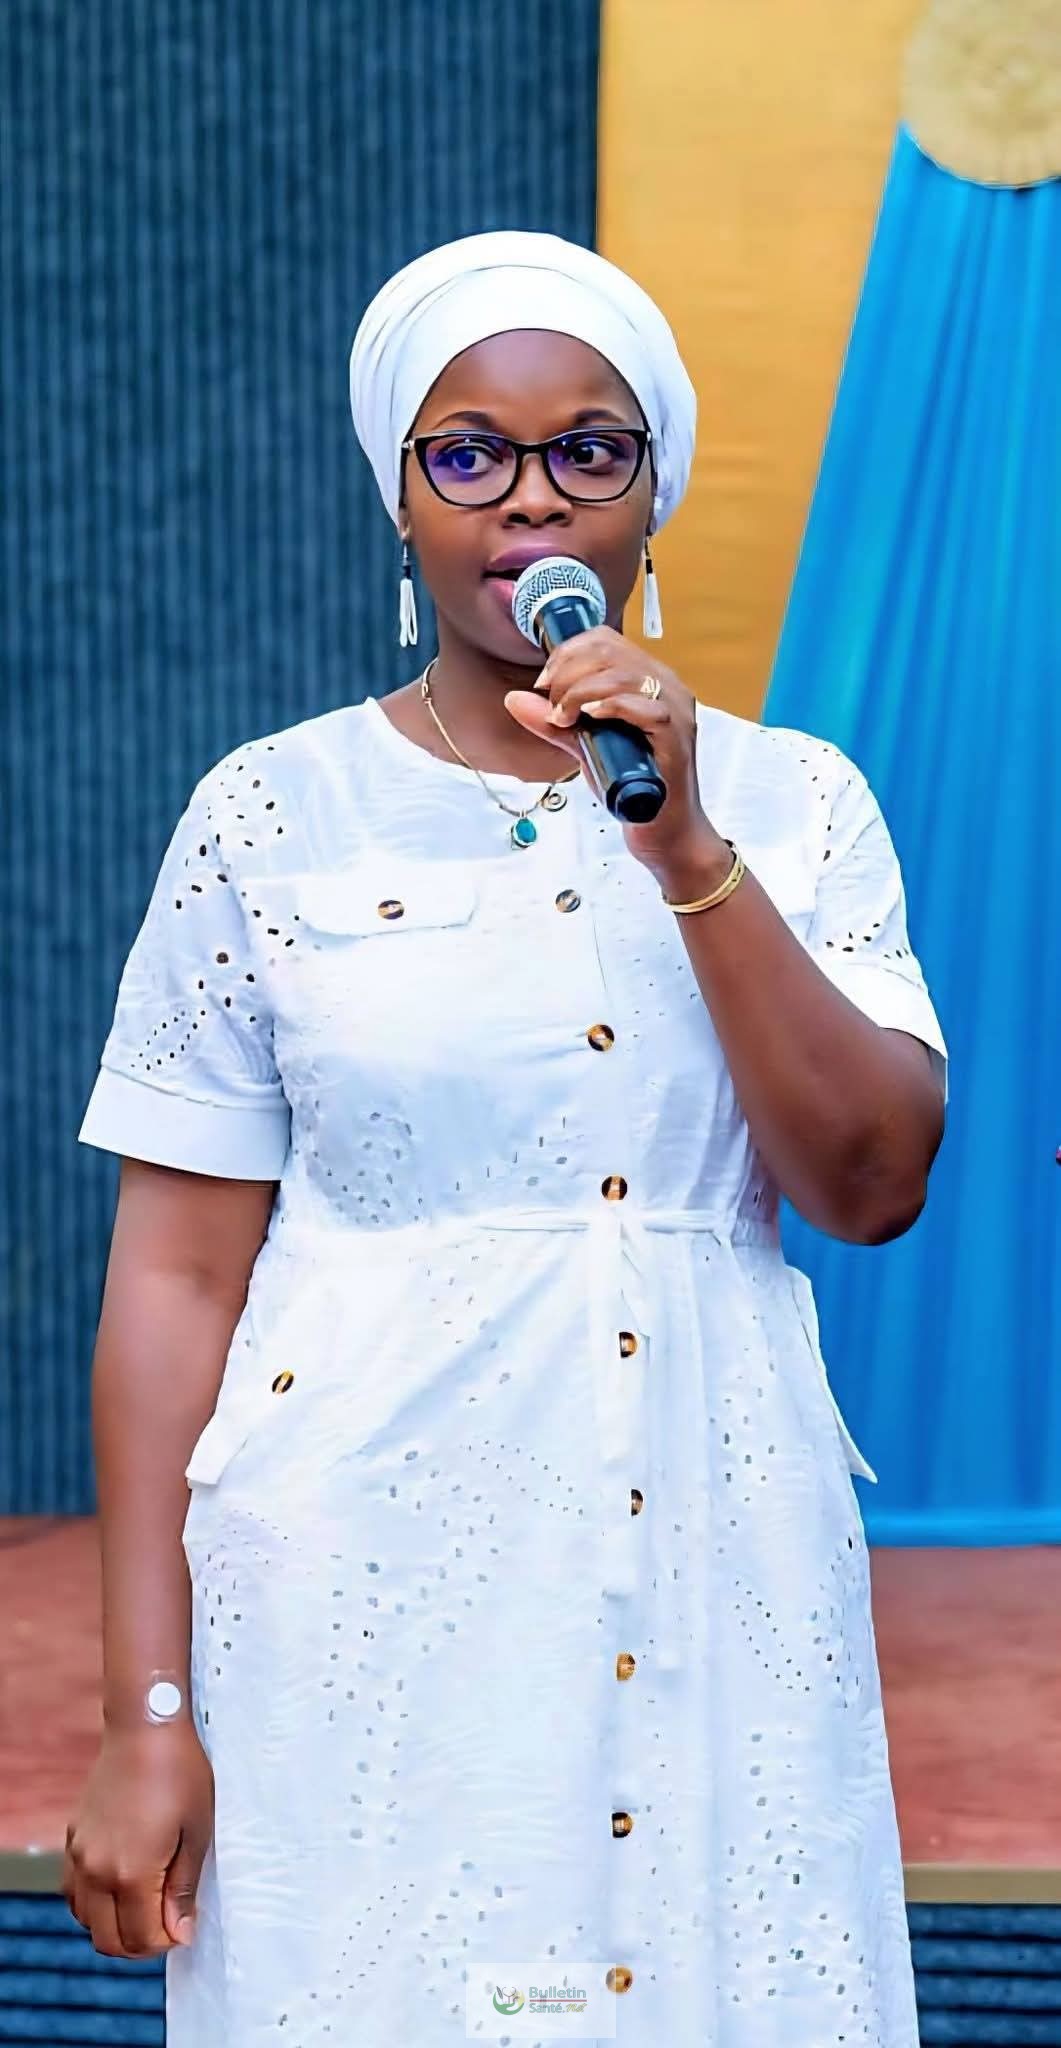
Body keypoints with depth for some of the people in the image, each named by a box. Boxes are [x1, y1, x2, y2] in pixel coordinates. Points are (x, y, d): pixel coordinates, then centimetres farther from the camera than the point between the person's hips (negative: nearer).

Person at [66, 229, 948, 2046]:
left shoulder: (790, 802, 5)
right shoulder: (274, 814, 0)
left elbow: (874, 1185, -6)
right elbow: (176, 1275, -3)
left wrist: (683, 845, -13)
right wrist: (145, 1715, -7)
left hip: (715, 1593, 2)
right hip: (362, 1604, -2)